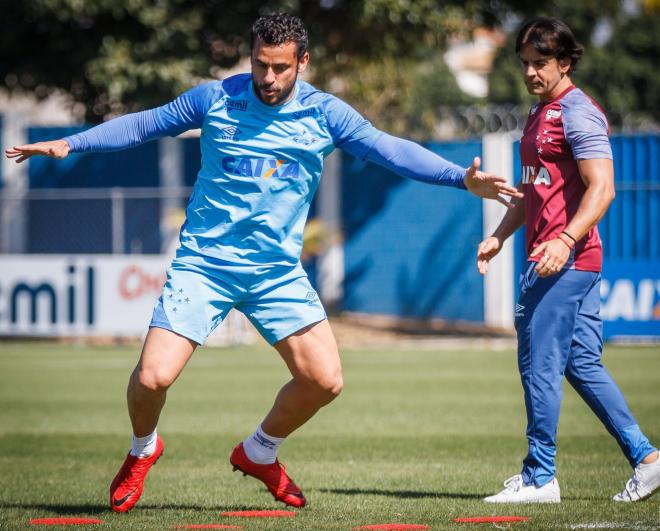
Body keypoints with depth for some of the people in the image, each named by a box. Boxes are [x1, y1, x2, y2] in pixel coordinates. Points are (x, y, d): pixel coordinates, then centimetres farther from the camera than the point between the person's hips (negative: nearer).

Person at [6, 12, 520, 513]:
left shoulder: (324, 113, -1)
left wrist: (462, 177, -12)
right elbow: (145, 124, 8)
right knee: (153, 377, -16)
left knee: (324, 380, -8)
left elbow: (390, 149, -2)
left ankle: (260, 453, 22)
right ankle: (143, 450, 19)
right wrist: (68, 144, 2)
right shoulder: (215, 98, -3)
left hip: (278, 271, 2)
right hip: (203, 262, -2)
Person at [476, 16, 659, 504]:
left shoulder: (578, 113, -11)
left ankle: (539, 478, -3)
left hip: (567, 259, -10)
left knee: (540, 363, -7)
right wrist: (500, 235, 21)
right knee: (581, 364, 10)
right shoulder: (540, 114, 20)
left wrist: (565, 241, -29)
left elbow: (602, 189, -19)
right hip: (547, 258, 10)